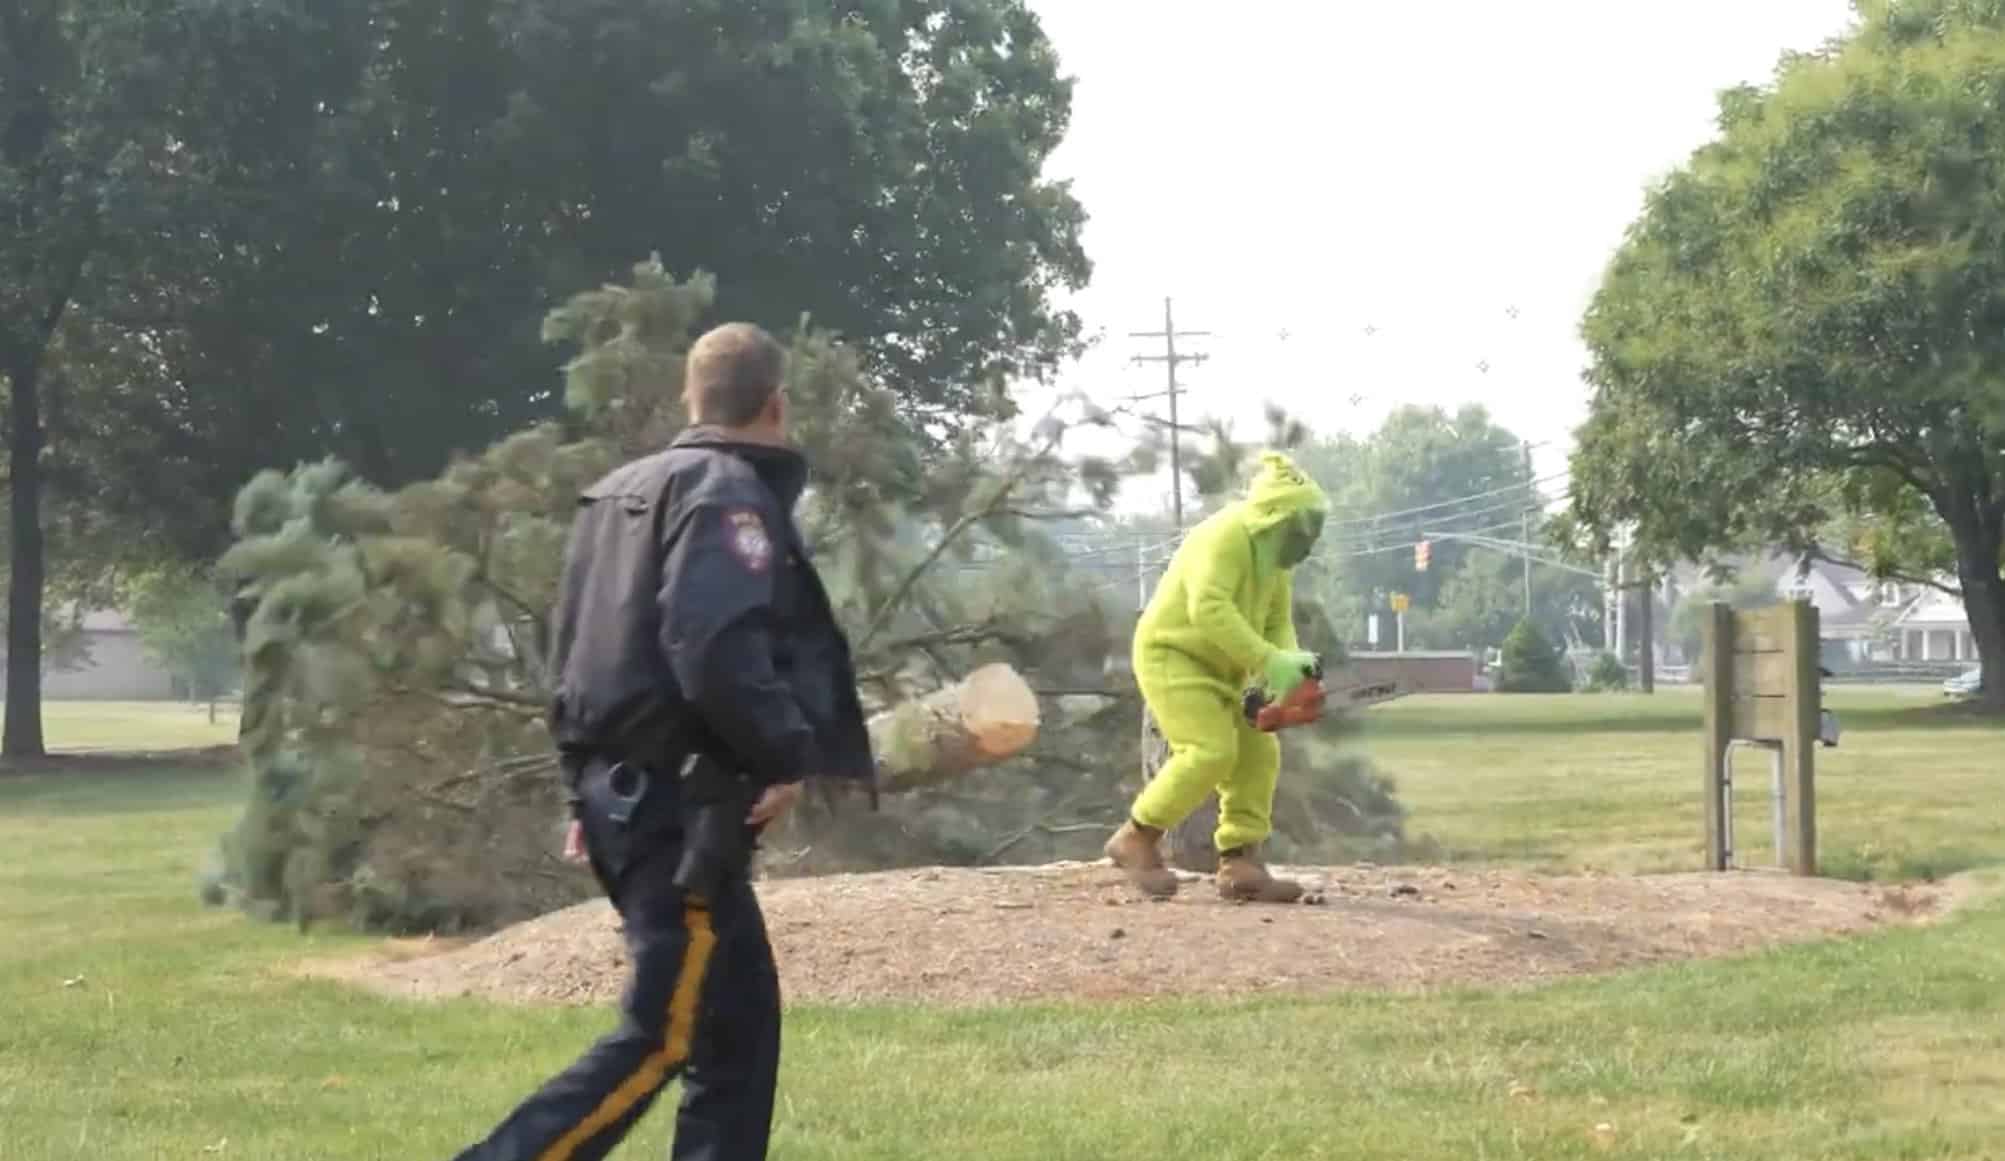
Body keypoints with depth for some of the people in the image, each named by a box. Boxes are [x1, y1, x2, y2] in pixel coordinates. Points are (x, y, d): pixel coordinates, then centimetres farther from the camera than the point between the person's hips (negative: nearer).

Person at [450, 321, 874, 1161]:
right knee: (664, 1033, -9)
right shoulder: (729, 493, -11)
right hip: (684, 804, -10)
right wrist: (785, 754, -15)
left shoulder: (618, 494, 18)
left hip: (626, 791, 10)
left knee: (738, 1021, 12)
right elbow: (715, 650, -25)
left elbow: (575, 649, 20)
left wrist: (586, 786, 21)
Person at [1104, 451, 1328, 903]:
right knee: (1211, 751, -21)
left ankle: (1239, 864, -1)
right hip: (1170, 654, -10)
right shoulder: (1223, 537, -24)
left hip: (1217, 669, 10)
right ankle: (1137, 839, -7)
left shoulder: (1274, 557, 6)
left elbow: (1278, 622, 7)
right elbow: (1209, 609, -36)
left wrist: (1289, 665, -15)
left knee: (1258, 754, 0)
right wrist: (1269, 662, -38)